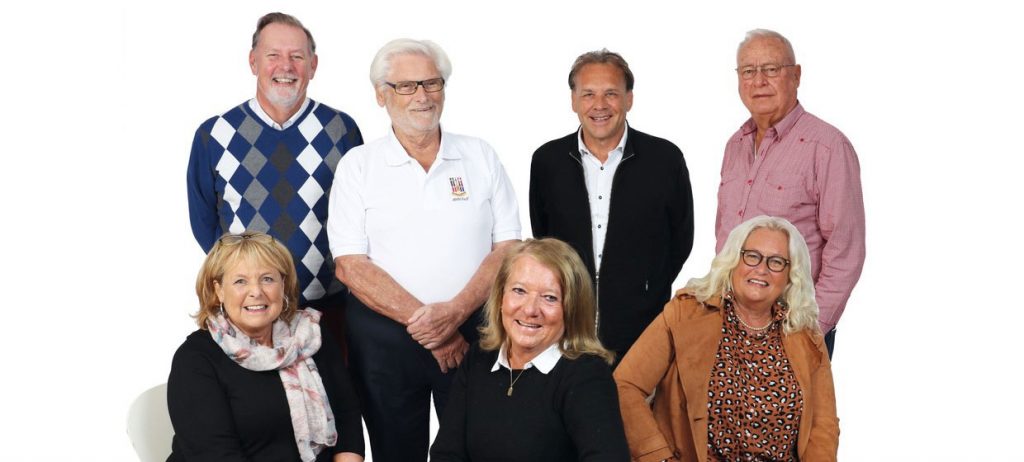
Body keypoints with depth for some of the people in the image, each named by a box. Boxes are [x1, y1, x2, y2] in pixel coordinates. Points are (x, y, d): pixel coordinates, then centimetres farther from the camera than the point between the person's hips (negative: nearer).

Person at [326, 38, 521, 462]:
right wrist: (421, 319, -14)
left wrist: (455, 311, -15)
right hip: (384, 335, -1)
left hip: (472, 328, 1)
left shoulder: (480, 157, 5)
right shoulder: (358, 166, 1)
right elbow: (350, 265, -6)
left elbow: (507, 247, 0)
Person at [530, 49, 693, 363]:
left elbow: (681, 239, 6)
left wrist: (647, 295, 3)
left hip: (643, 328, -1)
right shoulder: (548, 160, 3)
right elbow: (541, 238, 12)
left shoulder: (665, 158, -2)